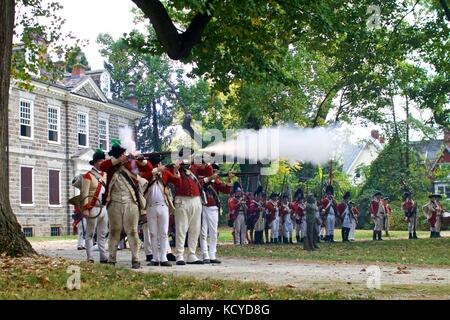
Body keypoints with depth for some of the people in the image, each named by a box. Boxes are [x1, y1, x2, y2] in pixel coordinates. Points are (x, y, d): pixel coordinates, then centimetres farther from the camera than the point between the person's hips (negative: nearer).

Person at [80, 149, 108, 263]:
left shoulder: (105, 174, 14)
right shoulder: (88, 176, -7)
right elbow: (84, 194, -12)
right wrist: (85, 209, -18)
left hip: (104, 208, 7)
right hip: (93, 208, -7)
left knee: (102, 235, 9)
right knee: (90, 234, 0)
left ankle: (104, 257, 13)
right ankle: (90, 258, 0)